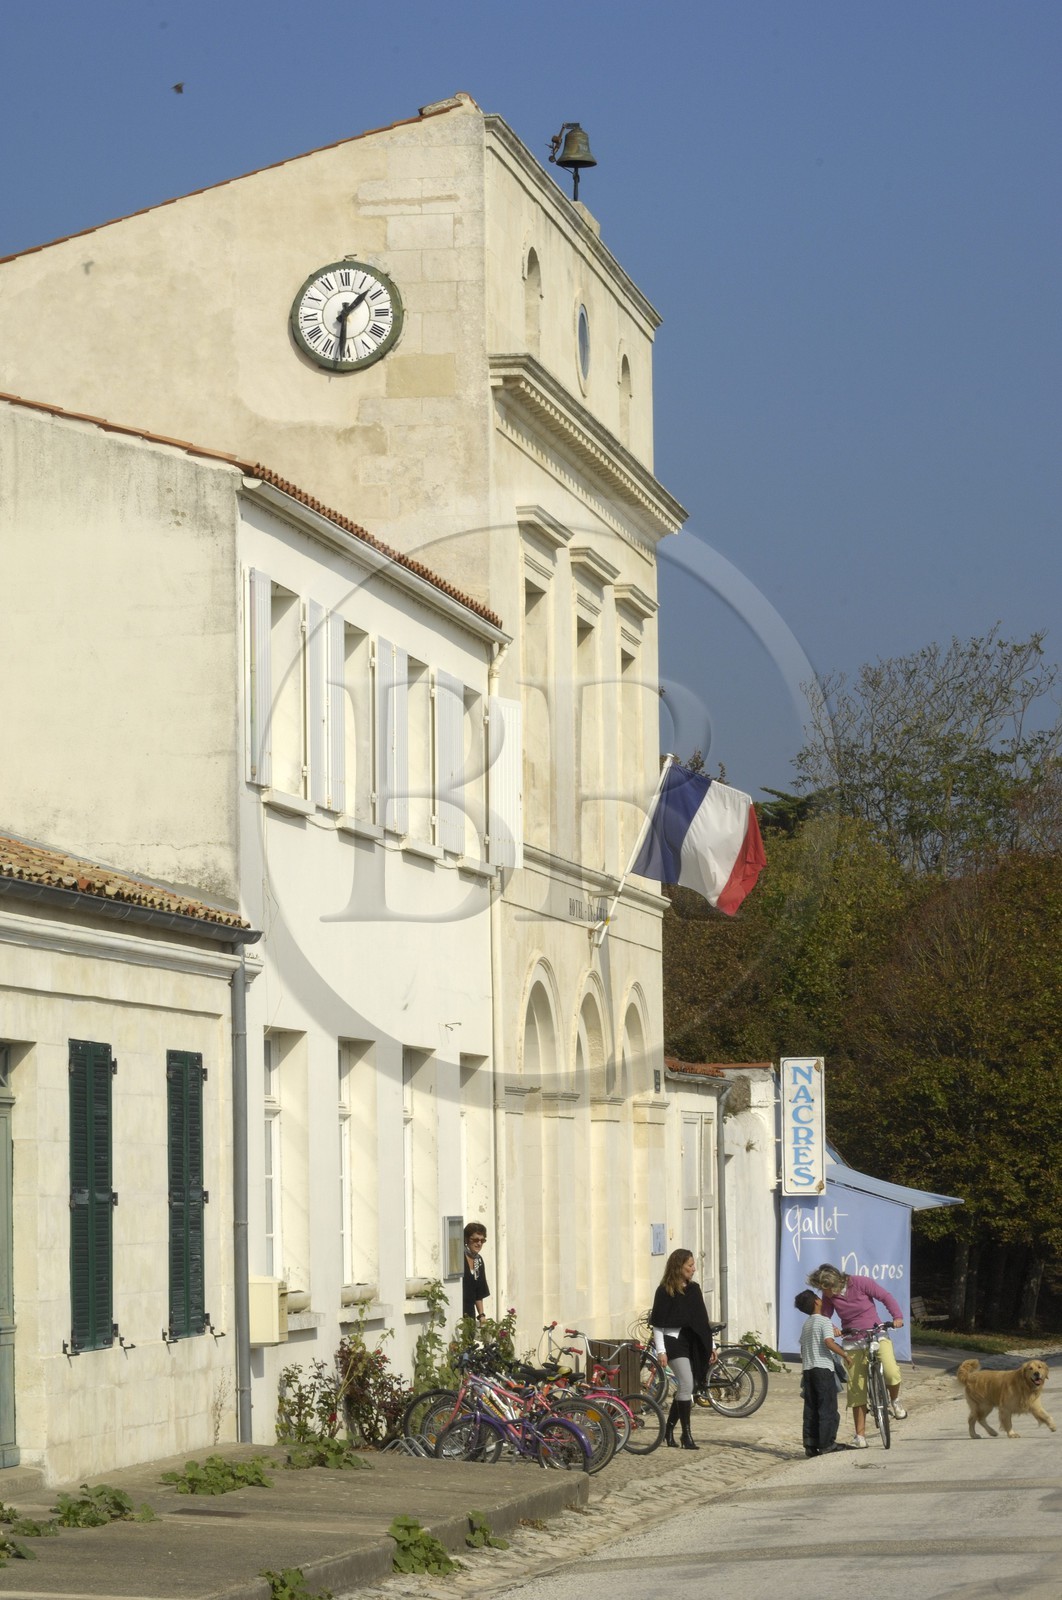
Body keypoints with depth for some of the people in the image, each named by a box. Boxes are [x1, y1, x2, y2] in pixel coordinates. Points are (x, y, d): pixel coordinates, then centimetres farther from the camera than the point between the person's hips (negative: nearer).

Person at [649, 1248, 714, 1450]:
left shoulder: (694, 1289, 13)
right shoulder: (665, 1291, -5)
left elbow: (702, 1321, 17)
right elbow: (657, 1323, -7)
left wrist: (709, 1348, 16)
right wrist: (660, 1350, -14)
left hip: (692, 1344, 7)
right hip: (674, 1342, -7)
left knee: (684, 1388, 8)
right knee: (687, 1385, -17)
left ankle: (668, 1430, 20)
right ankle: (686, 1434, -13)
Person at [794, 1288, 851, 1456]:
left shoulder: (806, 1324, 16)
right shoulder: (824, 1321, -8)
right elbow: (829, 1342, -22)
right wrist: (845, 1354, -14)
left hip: (808, 1369, 7)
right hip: (823, 1368, -7)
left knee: (810, 1409, 8)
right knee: (828, 1407, -2)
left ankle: (810, 1445, 5)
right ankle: (826, 1443, -4)